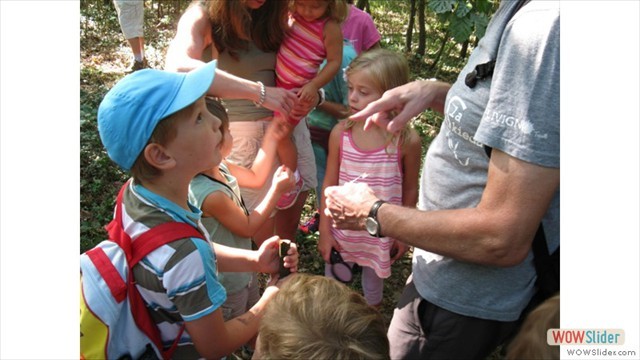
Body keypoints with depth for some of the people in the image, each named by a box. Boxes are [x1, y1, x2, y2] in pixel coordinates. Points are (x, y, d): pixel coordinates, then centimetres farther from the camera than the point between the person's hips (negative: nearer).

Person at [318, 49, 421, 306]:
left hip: (382, 234, -1)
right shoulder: (341, 133, -12)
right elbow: (330, 184, -4)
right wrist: (325, 231, -2)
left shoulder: (407, 141, -17)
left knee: (373, 284, 22)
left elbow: (410, 191, -5)